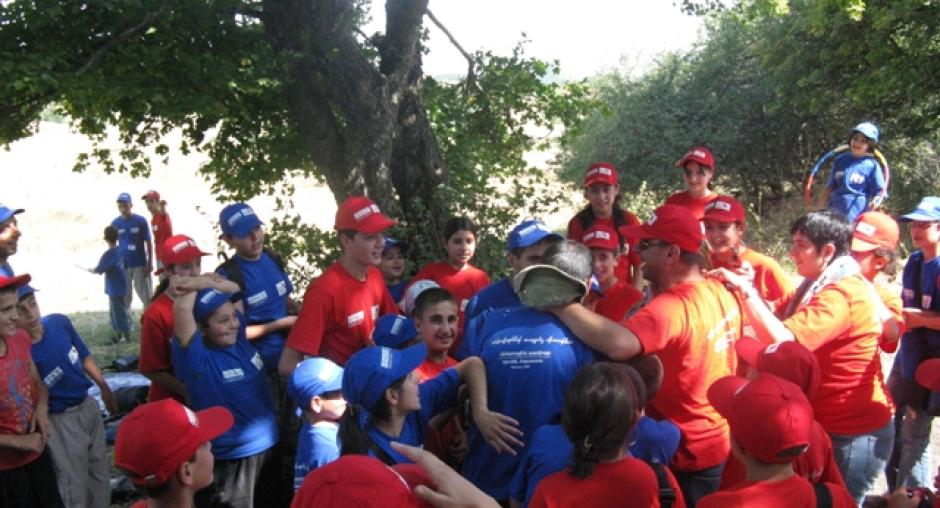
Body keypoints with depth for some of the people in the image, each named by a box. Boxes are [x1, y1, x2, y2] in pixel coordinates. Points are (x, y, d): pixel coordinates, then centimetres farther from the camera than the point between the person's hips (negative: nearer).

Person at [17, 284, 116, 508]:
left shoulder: (60, 322, -11)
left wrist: (104, 388, 7)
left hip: (89, 406, 6)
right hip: (60, 421, -6)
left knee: (100, 471, 23)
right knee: (75, 483, 9)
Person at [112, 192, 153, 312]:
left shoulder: (141, 221, -9)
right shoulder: (115, 223, -3)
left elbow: (148, 242, -4)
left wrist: (150, 263, -5)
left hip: (140, 264, -2)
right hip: (122, 265, 2)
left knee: (145, 294, 5)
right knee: (125, 296, 12)